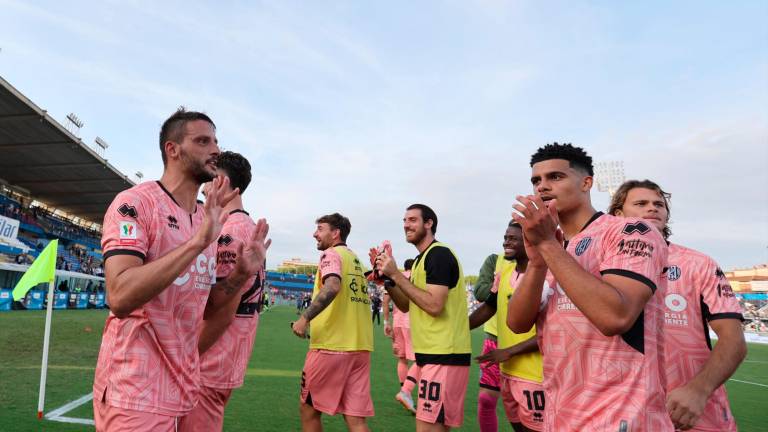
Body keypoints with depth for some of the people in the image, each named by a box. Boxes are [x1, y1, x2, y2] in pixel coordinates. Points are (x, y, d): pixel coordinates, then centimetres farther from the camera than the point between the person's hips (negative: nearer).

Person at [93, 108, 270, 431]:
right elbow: (120, 297, -26)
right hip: (136, 392, -8)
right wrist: (197, 241, -28)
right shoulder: (135, 203, -13)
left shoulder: (210, 218, 9)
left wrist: (241, 273, -2)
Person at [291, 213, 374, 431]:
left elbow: (332, 287, -24)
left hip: (331, 346, -7)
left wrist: (304, 318, -22)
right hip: (360, 346, 7)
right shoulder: (356, 260, 19)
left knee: (309, 408, 11)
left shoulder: (332, 254, -5)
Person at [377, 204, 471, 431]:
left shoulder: (440, 254, -14)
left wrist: (396, 275, -18)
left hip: (444, 355, -10)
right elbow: (406, 306, 18)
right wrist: (387, 278, 3)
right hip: (432, 353, 10)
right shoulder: (421, 258, 17)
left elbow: (434, 305, -24)